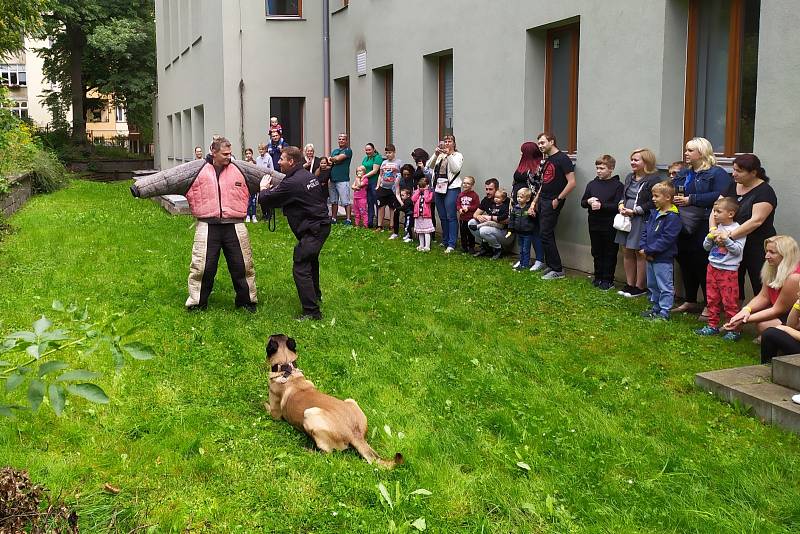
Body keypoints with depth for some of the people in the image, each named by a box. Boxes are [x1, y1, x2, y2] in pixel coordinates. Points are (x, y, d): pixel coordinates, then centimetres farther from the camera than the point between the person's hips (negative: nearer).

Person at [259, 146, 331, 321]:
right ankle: (315, 295, 50)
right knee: (311, 260, 30)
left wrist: (265, 189, 13)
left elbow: (265, 200, -12)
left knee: (300, 268, -9)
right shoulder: (310, 176, 8)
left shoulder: (292, 183, -19)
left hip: (311, 230, -10)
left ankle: (311, 312, -11)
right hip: (323, 224, 10)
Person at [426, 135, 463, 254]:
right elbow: (430, 166, 2)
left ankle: (451, 244, -10)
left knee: (451, 217, -10)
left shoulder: (458, 155, 4)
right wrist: (436, 154, -12)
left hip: (451, 188, -5)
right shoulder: (439, 155, 15)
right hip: (438, 188, 5)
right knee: (442, 217, 10)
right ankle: (445, 241, 20)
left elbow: (456, 169, -11)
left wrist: (449, 155, -16)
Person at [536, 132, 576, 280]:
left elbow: (572, 183, -17)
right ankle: (551, 266, 17)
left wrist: (558, 199, -15)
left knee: (546, 235, -9)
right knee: (547, 235, 10)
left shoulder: (562, 159, -11)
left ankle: (557, 270, -2)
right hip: (542, 201, 9)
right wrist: (535, 202, 14)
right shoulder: (547, 161, 16)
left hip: (552, 203, -9)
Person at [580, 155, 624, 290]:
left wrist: (601, 205, -22)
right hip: (594, 224, 5)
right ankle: (598, 277, 25)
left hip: (610, 227, -5)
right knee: (596, 253, 14)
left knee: (609, 254, 5)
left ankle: (608, 280, 12)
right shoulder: (592, 184, 8)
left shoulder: (617, 185, -7)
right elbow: (583, 202, 9)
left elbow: (618, 205, -15)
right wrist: (589, 201, -12)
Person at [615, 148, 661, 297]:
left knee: (640, 254, 0)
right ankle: (630, 284, 22)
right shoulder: (629, 178, 14)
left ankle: (640, 287, 9)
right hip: (627, 219, 8)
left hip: (642, 221, -8)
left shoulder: (653, 179, -13)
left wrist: (634, 211, -19)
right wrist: (621, 205, 3)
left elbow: (653, 203, -19)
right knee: (627, 252, 11)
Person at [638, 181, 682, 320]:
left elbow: (666, 239, -22)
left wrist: (649, 250, -20)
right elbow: (645, 231, 12)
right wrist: (643, 247, -3)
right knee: (652, 285, 19)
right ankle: (656, 308, 32)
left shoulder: (672, 217, -18)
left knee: (665, 286, 0)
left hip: (663, 259, -9)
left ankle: (664, 312, 6)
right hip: (650, 257, 9)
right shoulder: (654, 213, 9)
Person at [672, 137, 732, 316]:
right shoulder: (684, 175, 18)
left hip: (703, 229, -7)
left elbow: (720, 196, -21)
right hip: (683, 228, 8)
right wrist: (673, 197, -2)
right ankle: (690, 301, 26)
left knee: (704, 266, -5)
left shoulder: (717, 173, -7)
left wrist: (691, 200, -21)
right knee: (685, 264, 13)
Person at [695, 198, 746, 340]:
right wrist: (710, 237, -8)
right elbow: (706, 247, 10)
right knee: (712, 299, 12)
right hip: (712, 268, 6)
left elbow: (738, 250, -15)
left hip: (729, 271, -6)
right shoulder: (716, 228, 7)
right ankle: (713, 326, 23)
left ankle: (734, 329, 7)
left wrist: (726, 240, -26)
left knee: (730, 302, -2)